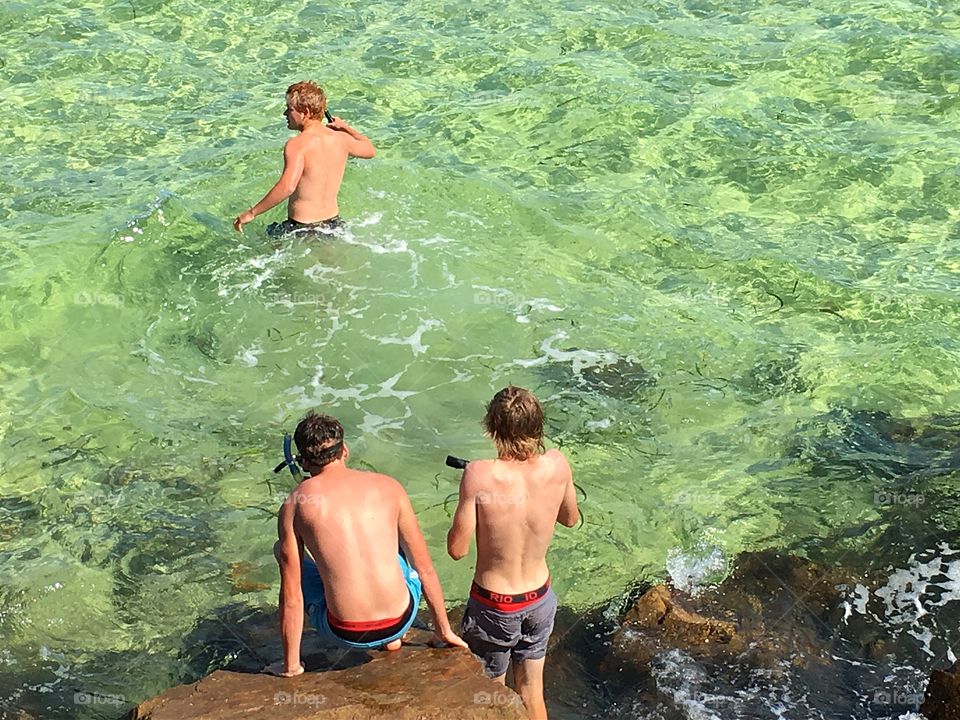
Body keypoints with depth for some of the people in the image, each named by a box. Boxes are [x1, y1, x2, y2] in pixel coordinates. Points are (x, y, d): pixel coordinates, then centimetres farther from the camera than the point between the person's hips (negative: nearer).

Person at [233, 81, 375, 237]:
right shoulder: (341, 139, 0)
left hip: (302, 228, -6)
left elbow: (287, 186, -34)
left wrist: (251, 213, -27)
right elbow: (370, 150, 22)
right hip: (333, 223, 7)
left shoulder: (297, 145, -20)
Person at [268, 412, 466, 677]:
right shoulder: (388, 487, 3)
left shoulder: (294, 505, -2)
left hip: (346, 634, -2)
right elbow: (424, 568, 11)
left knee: (282, 551, 22)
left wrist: (290, 665, 11)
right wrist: (443, 630, 24)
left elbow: (291, 595, -1)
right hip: (400, 621, 2)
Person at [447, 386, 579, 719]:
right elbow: (571, 518, 5)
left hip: (493, 605, -3)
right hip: (539, 598, 4)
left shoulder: (480, 475, -27)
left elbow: (457, 549, -19)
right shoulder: (557, 465, -15)